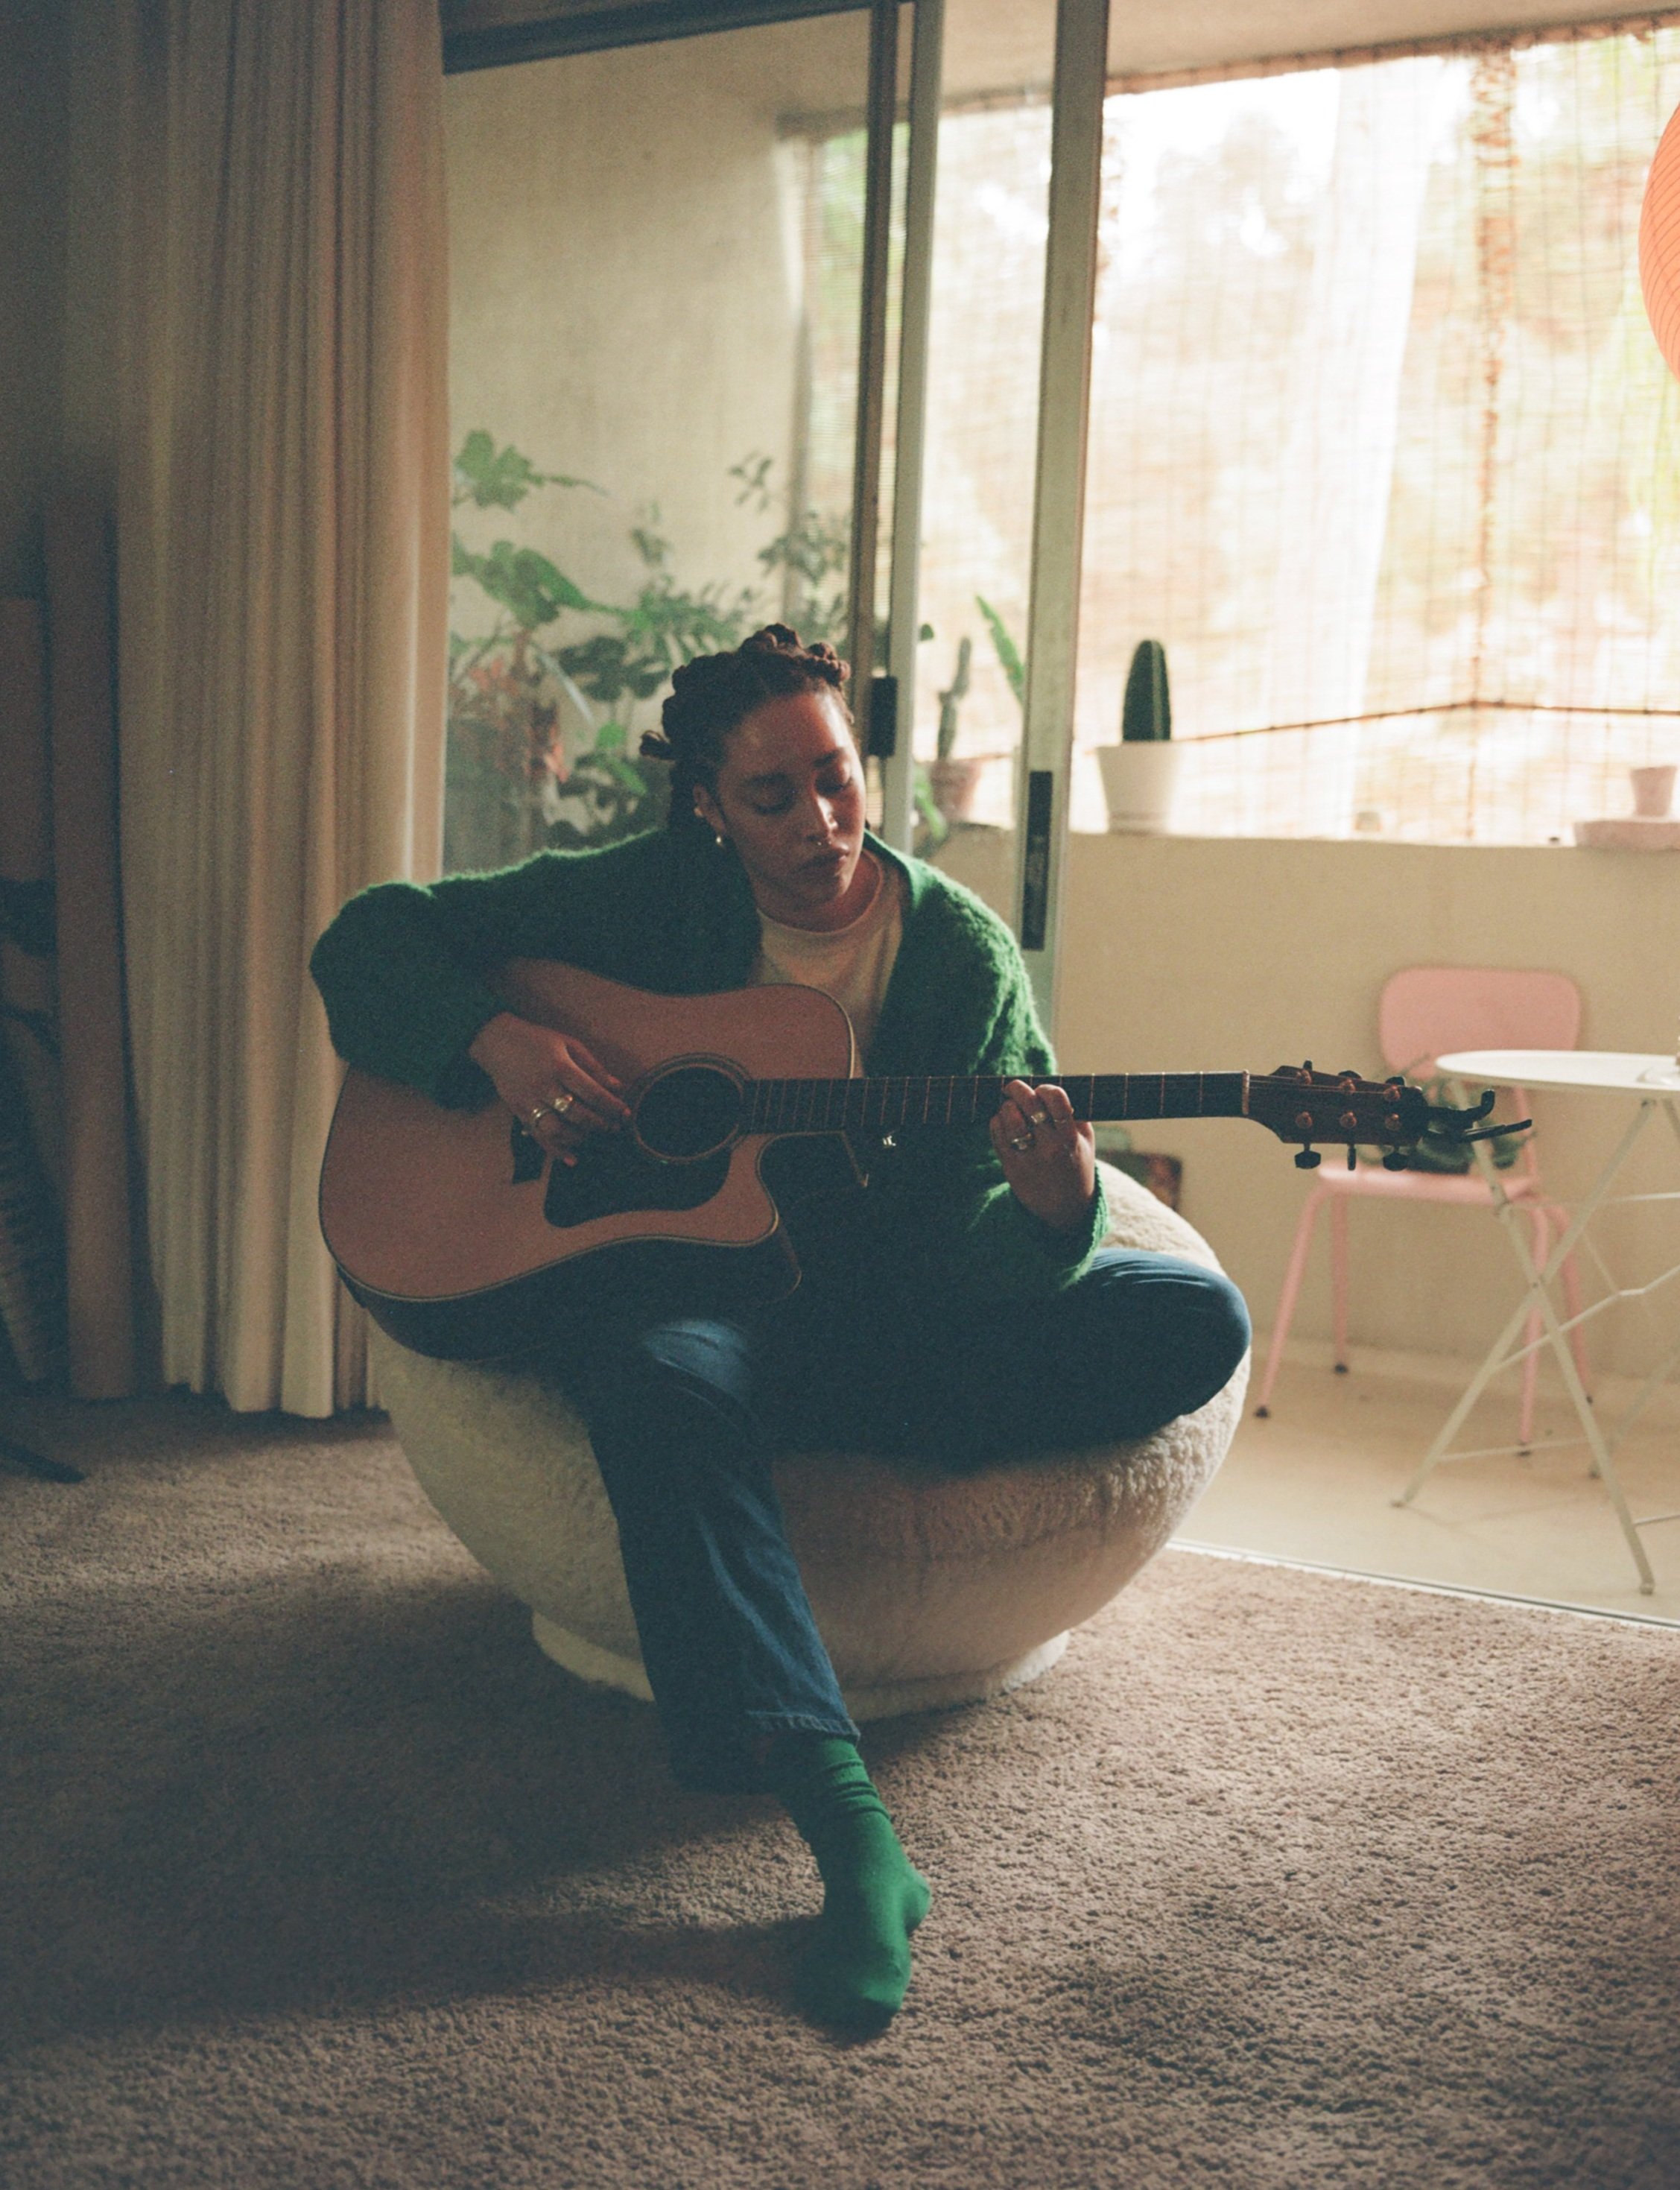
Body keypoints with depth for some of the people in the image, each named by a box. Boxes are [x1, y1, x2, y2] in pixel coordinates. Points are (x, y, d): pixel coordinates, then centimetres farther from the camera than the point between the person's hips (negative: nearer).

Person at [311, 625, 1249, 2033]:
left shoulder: (962, 952, -4)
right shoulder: (648, 899, -3)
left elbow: (974, 1255, -11)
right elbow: (372, 937, -1)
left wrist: (1051, 1212, -35)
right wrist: (497, 1042, -20)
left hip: (889, 1301, 2)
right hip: (671, 1274, -2)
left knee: (1197, 1323, -18)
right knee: (658, 1368, -40)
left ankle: (803, 1434, -20)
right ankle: (846, 1821, -43)